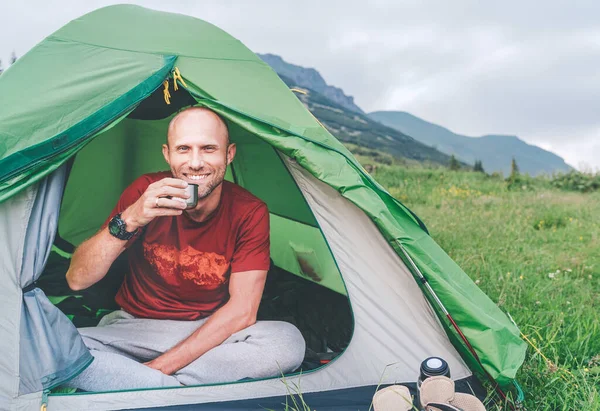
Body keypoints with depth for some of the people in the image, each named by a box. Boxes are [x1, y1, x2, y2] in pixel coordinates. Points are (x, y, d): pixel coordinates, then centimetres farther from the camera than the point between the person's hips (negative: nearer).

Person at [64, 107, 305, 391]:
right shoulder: (145, 192, -13)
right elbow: (76, 280, -17)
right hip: (136, 329, 0)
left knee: (288, 342, -29)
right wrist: (128, 220, -35)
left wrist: (160, 366, -21)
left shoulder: (250, 213, -14)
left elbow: (242, 310, -17)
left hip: (211, 333, 1)